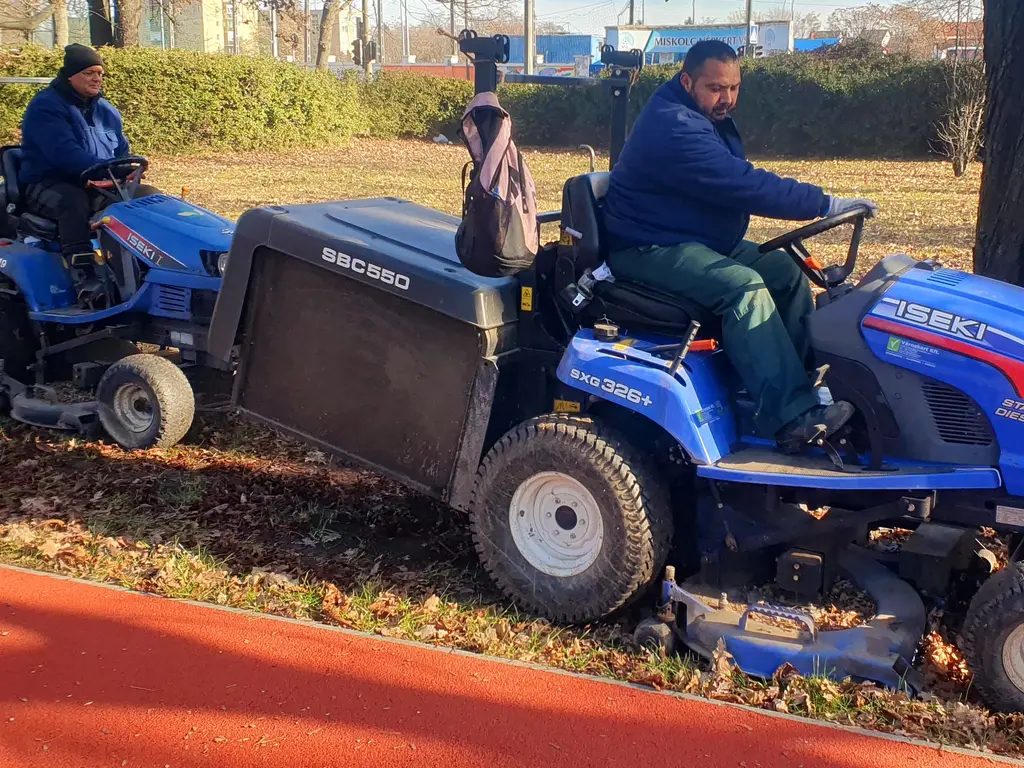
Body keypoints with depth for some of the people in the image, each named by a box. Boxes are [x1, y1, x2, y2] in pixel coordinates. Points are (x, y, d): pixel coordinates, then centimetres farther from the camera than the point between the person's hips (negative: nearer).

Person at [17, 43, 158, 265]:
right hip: (49, 184, -7)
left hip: (99, 186, 7)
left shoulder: (106, 110, 14)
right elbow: (63, 153, -26)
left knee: (150, 195, -10)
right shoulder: (45, 106, -11)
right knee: (74, 201, -41)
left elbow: (121, 152, 18)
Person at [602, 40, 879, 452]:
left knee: (786, 271, 1)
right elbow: (743, 186, -29)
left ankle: (811, 381, 0)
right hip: (650, 250, -11)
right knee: (744, 286, -30)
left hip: (702, 241, 11)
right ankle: (792, 417, -32)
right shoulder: (674, 128, -23)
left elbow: (738, 183, 16)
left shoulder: (709, 119, 12)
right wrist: (826, 204, -26)